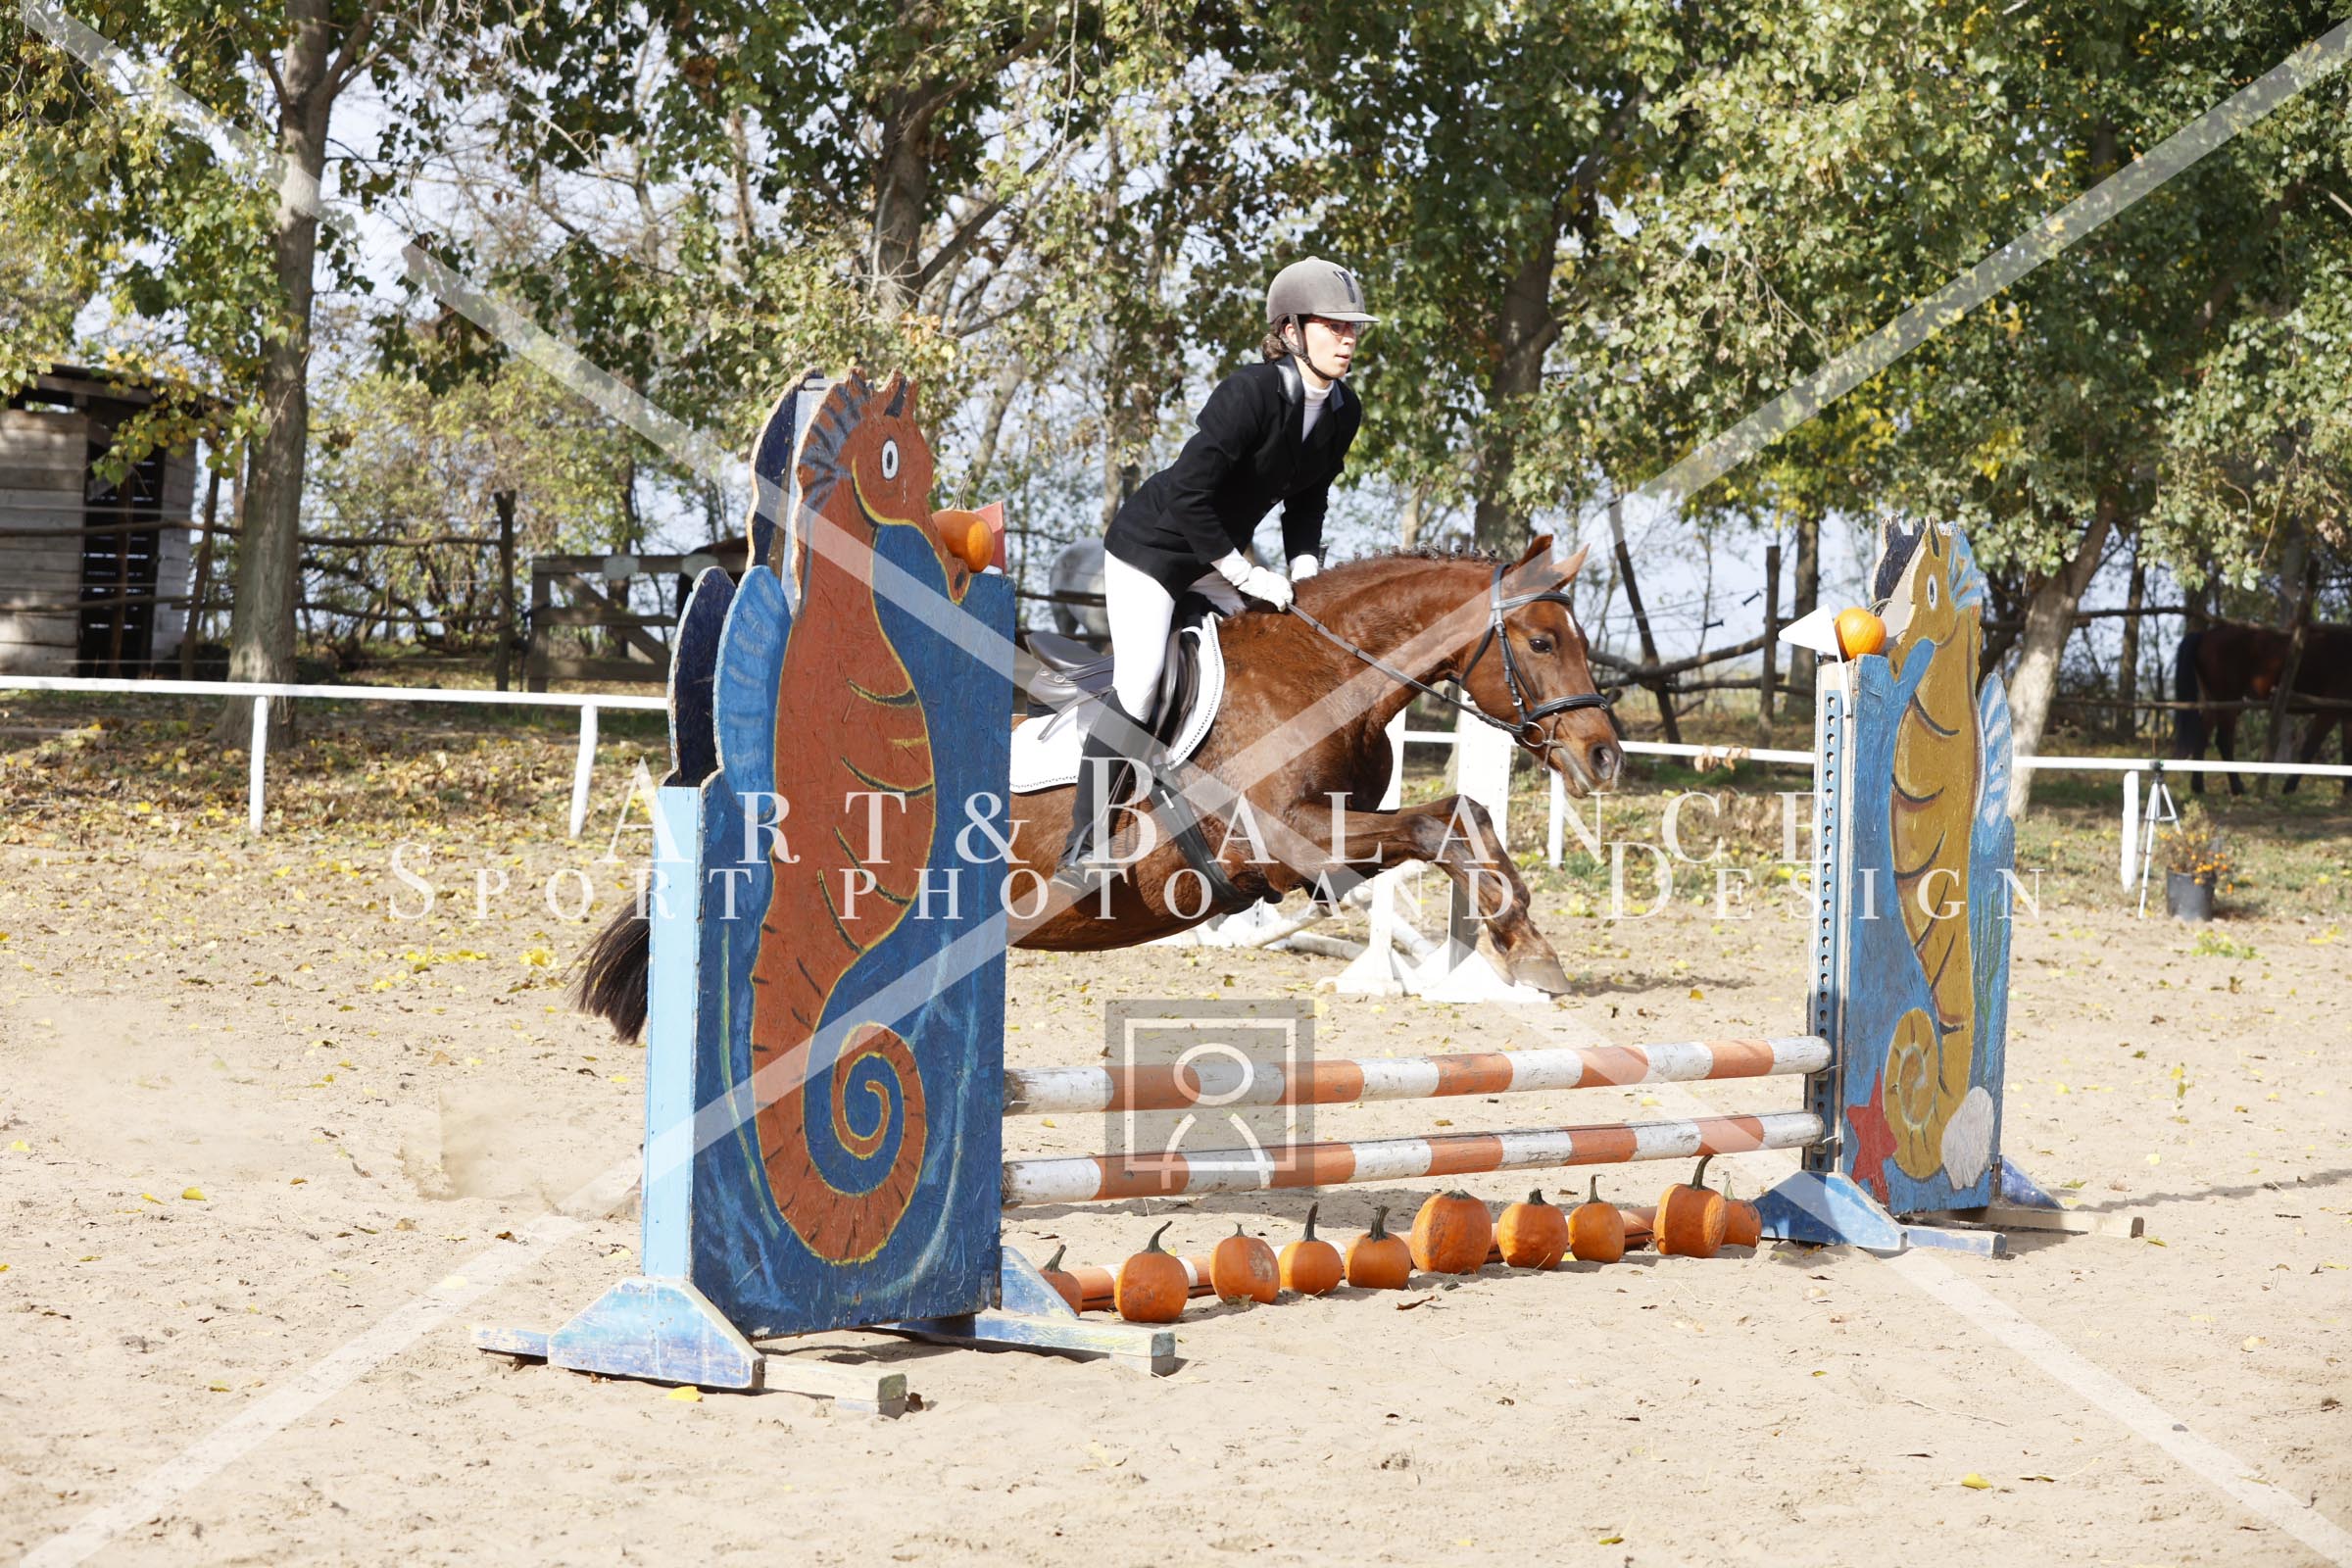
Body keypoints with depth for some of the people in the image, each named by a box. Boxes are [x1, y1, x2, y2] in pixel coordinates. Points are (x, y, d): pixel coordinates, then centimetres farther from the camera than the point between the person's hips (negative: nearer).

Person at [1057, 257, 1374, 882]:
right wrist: (1245, 575, -25)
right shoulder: (1252, 392, -29)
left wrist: (1304, 563, -7)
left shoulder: (1343, 414, -6)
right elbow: (1187, 494, -31)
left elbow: (1307, 499, 10)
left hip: (1215, 555, 8)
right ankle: (1083, 847, -11)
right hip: (1151, 544, -8)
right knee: (1139, 684, -18)